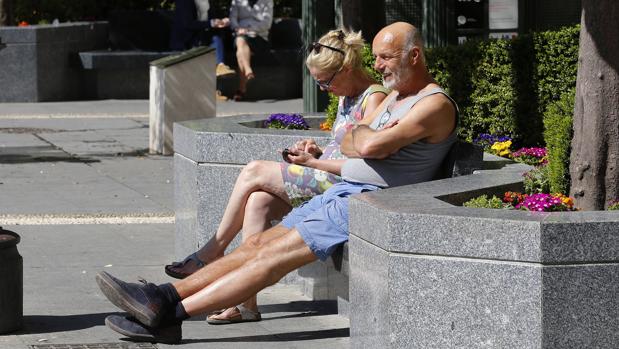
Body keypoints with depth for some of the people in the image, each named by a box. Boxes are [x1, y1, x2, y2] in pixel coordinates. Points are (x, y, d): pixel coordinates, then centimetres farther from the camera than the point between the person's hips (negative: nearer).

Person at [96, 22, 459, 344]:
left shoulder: (436, 104, -12)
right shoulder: (394, 97, 22)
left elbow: (370, 146, -23)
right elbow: (348, 144, 14)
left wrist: (361, 133, 1)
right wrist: (372, 137, -8)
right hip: (341, 193, 10)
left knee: (273, 256, -18)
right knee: (258, 243, -5)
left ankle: (171, 312, -24)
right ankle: (165, 298, -14)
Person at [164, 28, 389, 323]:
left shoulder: (374, 99, -12)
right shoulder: (347, 97, 19)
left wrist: (312, 162, -11)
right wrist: (316, 151, 6)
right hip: (325, 179, 10)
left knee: (254, 172, -11)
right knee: (257, 203, -14)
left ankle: (213, 251, 4)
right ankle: (246, 302, -19)